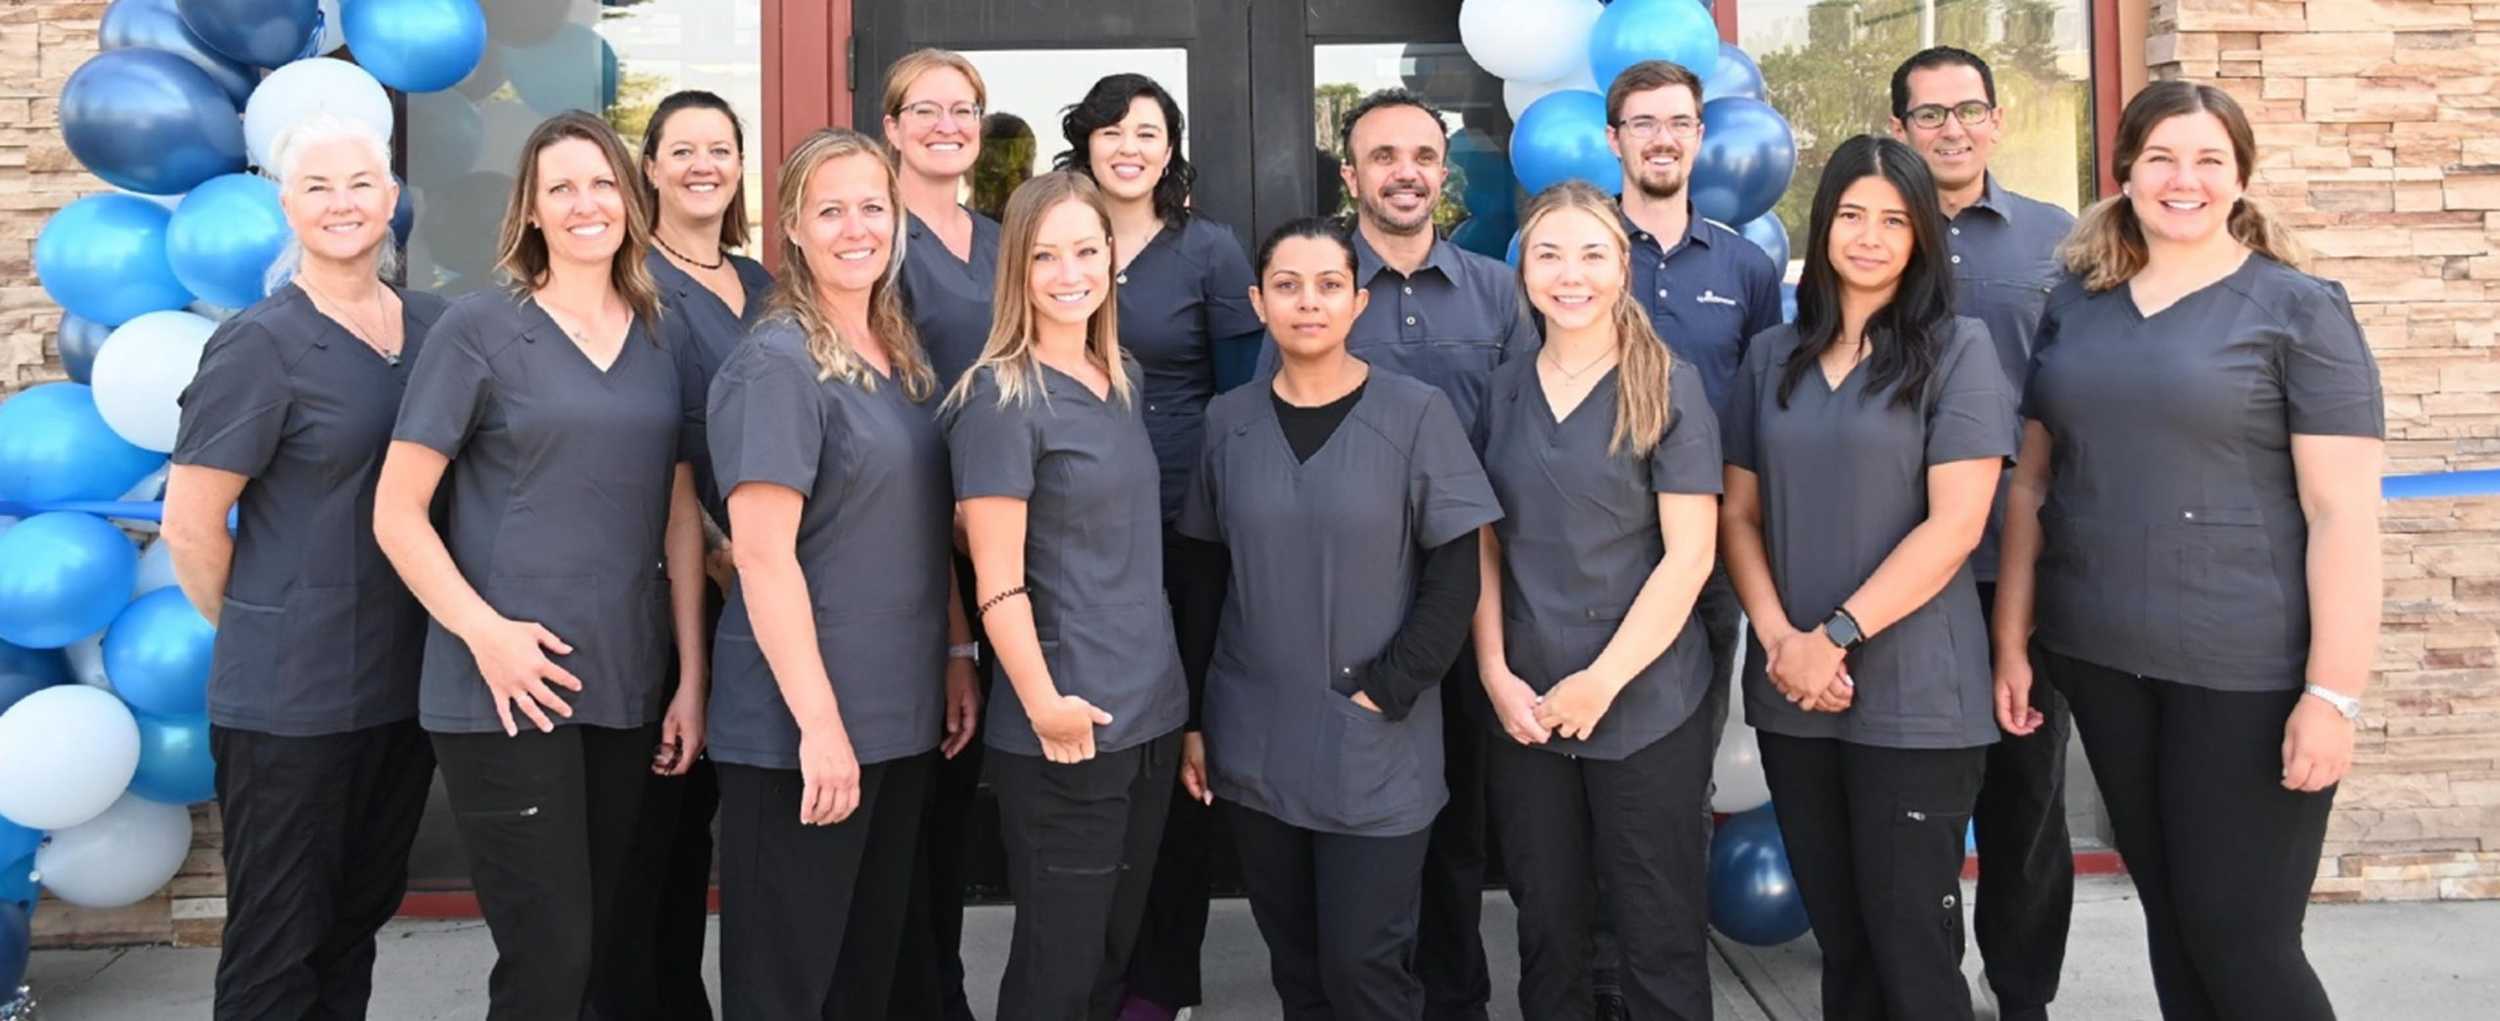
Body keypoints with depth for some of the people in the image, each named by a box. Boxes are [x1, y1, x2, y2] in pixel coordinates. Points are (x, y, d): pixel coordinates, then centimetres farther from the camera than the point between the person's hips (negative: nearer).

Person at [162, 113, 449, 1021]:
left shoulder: (433, 326, 6)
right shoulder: (260, 345, -10)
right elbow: (189, 523, -10)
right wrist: (265, 635, 0)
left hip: (406, 685, 5)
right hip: (289, 701, -5)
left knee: (360, 917, 17)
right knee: (278, 945, 5)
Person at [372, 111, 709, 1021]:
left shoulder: (660, 338, 9)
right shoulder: (479, 327, -4)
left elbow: (680, 518, 10)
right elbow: (397, 513, -5)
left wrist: (692, 678, 5)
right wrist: (485, 632, -17)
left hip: (627, 690, 5)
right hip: (506, 690, -4)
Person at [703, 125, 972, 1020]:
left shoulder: (904, 358, 10)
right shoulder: (776, 365, -14)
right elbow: (764, 555, -20)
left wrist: (958, 657, 10)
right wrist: (818, 720, -23)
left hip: (901, 714, 8)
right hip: (801, 726, -7)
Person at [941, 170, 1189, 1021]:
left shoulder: (1126, 381, 10)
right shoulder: (1001, 397, -12)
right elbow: (998, 582, -16)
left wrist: (1167, 697, 14)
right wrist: (1043, 703, -19)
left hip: (1151, 714, 7)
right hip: (1063, 730, -7)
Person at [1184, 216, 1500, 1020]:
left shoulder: (1416, 414, -5)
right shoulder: (1228, 421, 4)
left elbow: (1455, 576, -6)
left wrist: (1388, 692, -13)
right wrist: (1192, 716, 6)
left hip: (1376, 751, -3)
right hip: (1254, 747, 3)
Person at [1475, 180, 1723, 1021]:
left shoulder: (1668, 386, -4)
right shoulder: (1502, 390, 8)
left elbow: (1689, 553, -9)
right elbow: (1485, 547, 7)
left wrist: (1604, 679, -13)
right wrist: (1496, 673, -4)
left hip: (1648, 705, -3)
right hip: (1523, 706, 3)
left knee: (1659, 935, 5)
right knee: (1547, 929, 12)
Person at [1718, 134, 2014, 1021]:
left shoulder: (1958, 349, -4)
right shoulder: (1772, 357, 10)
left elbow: (1953, 527, -11)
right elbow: (1737, 514, 8)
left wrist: (1836, 635, -14)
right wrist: (1778, 635, -8)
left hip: (1913, 698, -4)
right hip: (1792, 696, 4)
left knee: (1912, 948, 2)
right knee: (1838, 938, 14)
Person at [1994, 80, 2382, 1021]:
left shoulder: (2299, 309, -4)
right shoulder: (2075, 304, 8)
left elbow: (2343, 513, -10)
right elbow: (2031, 484, 11)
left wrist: (2334, 691, -15)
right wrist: (2011, 642, 8)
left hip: (2247, 671, -4)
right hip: (2099, 661, 4)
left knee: (2240, 940, 0)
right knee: (2169, 919, 14)